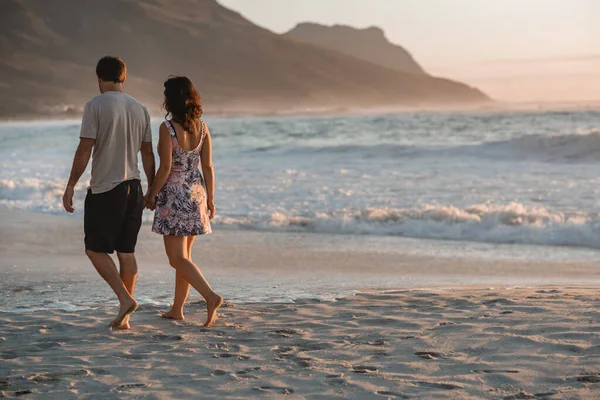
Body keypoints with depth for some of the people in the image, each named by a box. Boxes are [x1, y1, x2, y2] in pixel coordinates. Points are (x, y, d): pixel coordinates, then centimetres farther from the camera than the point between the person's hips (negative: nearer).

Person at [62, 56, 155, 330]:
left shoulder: (95, 106, -9)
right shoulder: (140, 109, 8)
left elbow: (84, 149, -12)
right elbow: (147, 155, 11)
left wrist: (70, 186, -6)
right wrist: (152, 189, 19)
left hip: (104, 189, -6)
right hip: (133, 188, 6)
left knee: (96, 249, 5)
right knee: (126, 252, 9)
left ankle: (125, 299, -11)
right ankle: (124, 318, 10)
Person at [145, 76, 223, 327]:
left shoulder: (167, 128, -15)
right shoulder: (202, 127, 2)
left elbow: (165, 168, -18)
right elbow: (207, 167, 4)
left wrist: (152, 194, -4)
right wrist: (210, 200, 11)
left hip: (173, 196, -6)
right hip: (196, 194, 7)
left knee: (178, 258, -3)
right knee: (184, 254, 16)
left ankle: (211, 296, -21)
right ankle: (177, 309, 22)